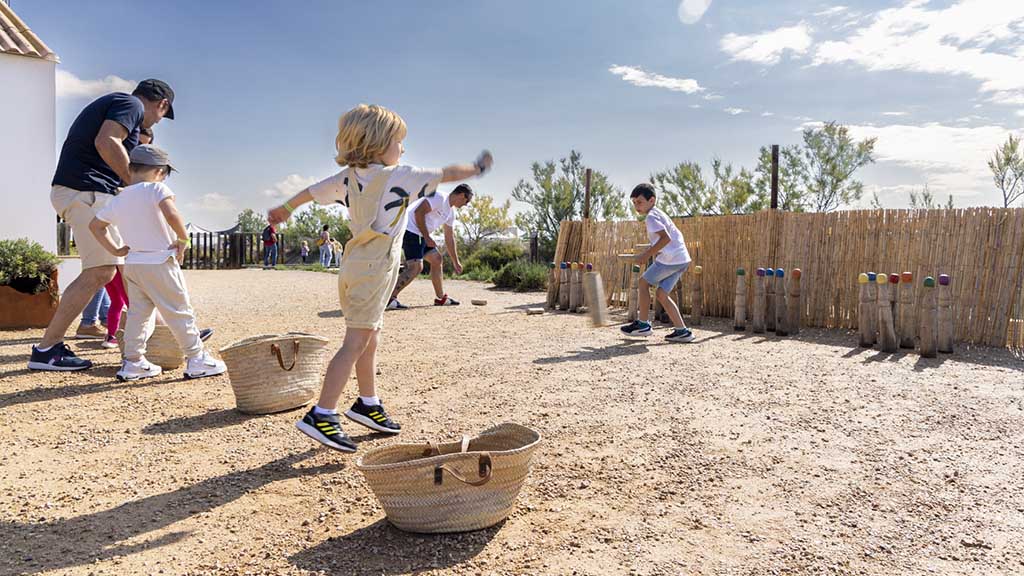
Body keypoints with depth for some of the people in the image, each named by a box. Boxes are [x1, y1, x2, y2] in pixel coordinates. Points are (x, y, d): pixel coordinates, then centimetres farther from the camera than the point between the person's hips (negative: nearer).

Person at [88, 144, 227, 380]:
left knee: (138, 312, 14)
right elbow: (171, 214, -29)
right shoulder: (156, 189, -11)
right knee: (179, 311, 0)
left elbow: (95, 225, 20)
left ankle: (133, 362, 16)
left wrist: (115, 250, 19)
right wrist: (183, 239, -16)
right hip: (160, 263, -7)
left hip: (132, 263, 7)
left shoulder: (117, 200, 11)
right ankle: (197, 360, 5)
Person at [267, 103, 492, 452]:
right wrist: (476, 168, 17)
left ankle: (368, 404, 29)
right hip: (374, 269, -8)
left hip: (358, 266, 8)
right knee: (356, 342, -9)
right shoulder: (398, 176, -9)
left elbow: (312, 191, 21)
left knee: (370, 338, 17)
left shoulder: (349, 176, 9)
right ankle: (321, 416, -12)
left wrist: (285, 209, 39)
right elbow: (445, 175, 0)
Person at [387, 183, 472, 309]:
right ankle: (390, 298, -18)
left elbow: (449, 238, 22)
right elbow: (418, 212, -23)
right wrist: (427, 237, -19)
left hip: (421, 235, 10)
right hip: (410, 230, -10)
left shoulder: (451, 212, 15)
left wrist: (455, 262, 25)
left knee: (437, 259, 13)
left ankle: (441, 298, 22)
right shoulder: (439, 198, -14)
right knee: (416, 267, -18)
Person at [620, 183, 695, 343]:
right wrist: (650, 253, 19)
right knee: (662, 294, 10)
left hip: (671, 258, -9)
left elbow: (666, 238, -22)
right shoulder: (659, 214, 21)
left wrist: (647, 254, -16)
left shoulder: (651, 216, -9)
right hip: (682, 259, 9)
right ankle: (682, 331, 6)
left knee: (643, 282, 4)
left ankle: (643, 324, 9)